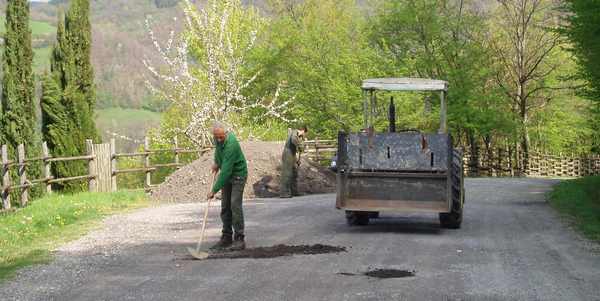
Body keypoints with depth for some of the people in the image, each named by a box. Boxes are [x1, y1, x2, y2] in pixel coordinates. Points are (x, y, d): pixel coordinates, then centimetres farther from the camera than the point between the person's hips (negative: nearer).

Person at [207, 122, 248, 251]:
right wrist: (216, 162, 10)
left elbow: (226, 170, -33)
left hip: (238, 174, -8)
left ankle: (239, 239, -14)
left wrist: (214, 190, -31)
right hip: (227, 175, 8)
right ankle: (226, 238, 10)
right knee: (225, 206, 5)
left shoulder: (231, 145, -32)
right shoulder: (218, 139, -7)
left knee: (235, 204, -16)